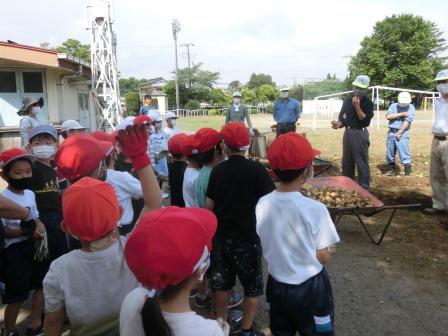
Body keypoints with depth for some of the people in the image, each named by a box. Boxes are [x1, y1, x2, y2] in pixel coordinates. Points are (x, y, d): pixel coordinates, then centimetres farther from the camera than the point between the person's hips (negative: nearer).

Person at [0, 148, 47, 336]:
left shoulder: (30, 194, 3)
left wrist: (40, 227, -7)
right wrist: (27, 231, -28)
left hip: (32, 246, 7)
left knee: (42, 284, 17)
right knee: (16, 296, 5)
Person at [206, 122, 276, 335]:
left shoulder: (217, 170, -4)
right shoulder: (256, 169, -14)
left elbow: (209, 206, 1)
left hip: (221, 236, 4)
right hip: (247, 236, -3)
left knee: (221, 283, 18)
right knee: (252, 286, 15)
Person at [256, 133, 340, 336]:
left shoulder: (263, 205, -13)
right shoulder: (315, 209, -24)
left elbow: (264, 248, 0)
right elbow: (323, 257, -14)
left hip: (276, 286, 4)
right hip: (310, 288, -4)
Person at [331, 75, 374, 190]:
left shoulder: (368, 103, -6)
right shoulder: (347, 101, 9)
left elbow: (365, 120, -17)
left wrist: (357, 106, -20)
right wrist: (338, 124, -9)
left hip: (360, 134, -6)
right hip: (347, 132, 6)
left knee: (361, 162, -4)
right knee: (346, 162, 15)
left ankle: (364, 188, 4)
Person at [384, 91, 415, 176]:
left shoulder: (411, 108, -1)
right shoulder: (393, 105, 9)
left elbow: (407, 122, -10)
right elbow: (388, 116, -5)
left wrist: (399, 133, -13)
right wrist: (401, 114, -11)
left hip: (402, 133, -4)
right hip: (391, 132, 4)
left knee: (404, 154, -8)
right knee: (390, 152, 11)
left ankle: (407, 173, -5)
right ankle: (391, 169, 25)